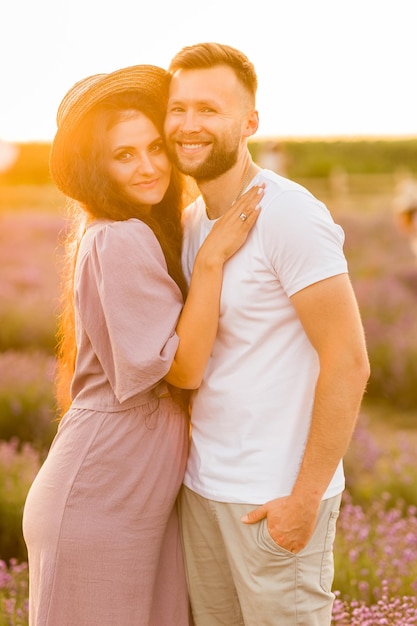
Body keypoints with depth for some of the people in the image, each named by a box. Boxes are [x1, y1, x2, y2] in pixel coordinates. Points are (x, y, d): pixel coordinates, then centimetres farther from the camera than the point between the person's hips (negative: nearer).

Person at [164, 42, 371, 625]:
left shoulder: (290, 216, -16)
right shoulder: (190, 220, 9)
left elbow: (348, 364, -18)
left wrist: (306, 498, -17)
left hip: (275, 498, -7)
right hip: (203, 486, 7)